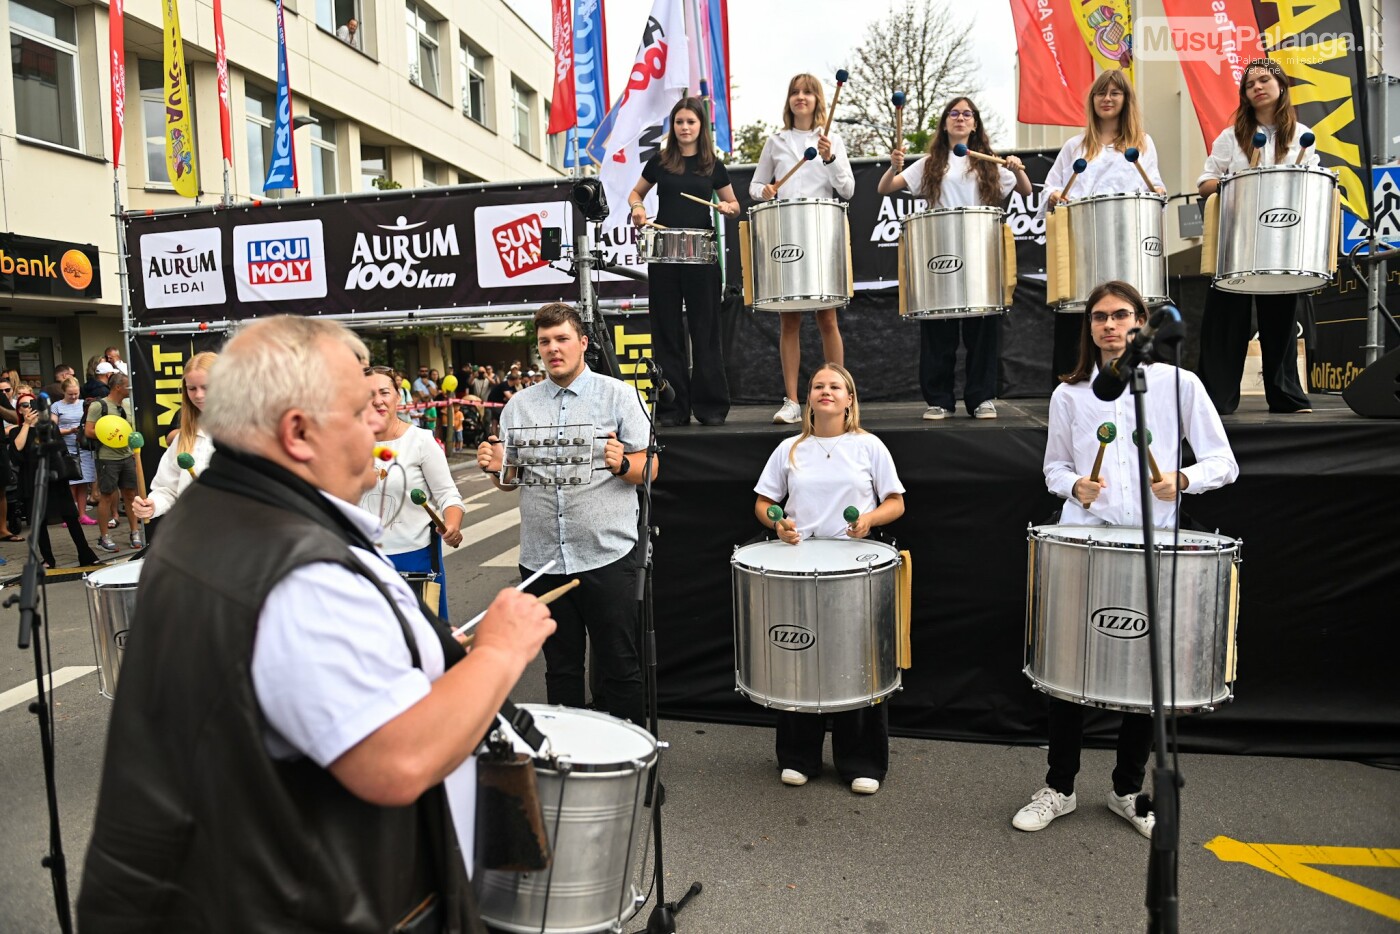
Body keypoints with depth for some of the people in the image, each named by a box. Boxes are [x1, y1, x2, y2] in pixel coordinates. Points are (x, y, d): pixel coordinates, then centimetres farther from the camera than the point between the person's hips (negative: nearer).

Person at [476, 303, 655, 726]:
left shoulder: (619, 395, 0)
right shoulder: (519, 405, 10)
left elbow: (650, 465, -3)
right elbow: (511, 480, 15)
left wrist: (622, 464, -23)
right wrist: (495, 468, -7)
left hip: (607, 555, -3)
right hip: (542, 559, 4)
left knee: (618, 668, 5)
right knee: (561, 667, 16)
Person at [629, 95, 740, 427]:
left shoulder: (712, 165, 7)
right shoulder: (660, 161, 8)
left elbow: (734, 205, 14)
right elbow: (636, 192, 20)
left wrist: (728, 208, -9)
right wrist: (637, 207, -2)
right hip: (663, 251, 1)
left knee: (705, 329, -1)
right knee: (667, 329, 2)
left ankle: (711, 405, 5)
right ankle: (672, 408, 6)